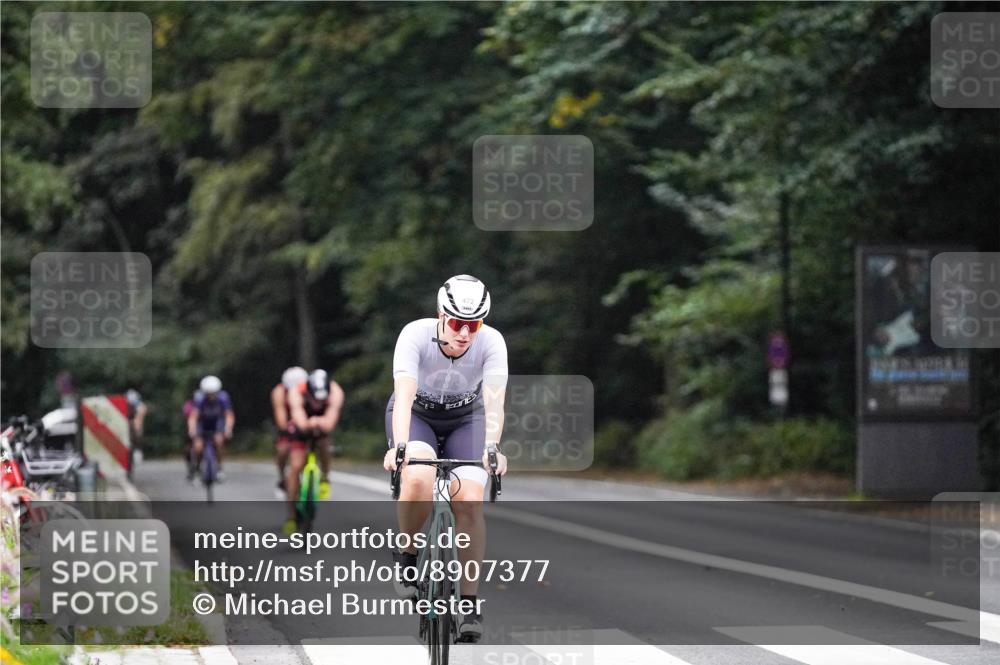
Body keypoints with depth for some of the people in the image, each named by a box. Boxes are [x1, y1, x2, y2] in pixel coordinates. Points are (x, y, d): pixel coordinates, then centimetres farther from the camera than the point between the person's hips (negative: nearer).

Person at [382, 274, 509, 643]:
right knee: (418, 479, -33)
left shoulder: (491, 342, -26)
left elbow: (494, 401, -36)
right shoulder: (416, 335, -30)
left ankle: (469, 603, -8)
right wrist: (400, 446, -56)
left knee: (469, 501, -19)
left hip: (466, 420, 2)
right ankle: (407, 557, -6)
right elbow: (404, 395, -40)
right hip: (416, 416, -1)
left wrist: (492, 448, -53)